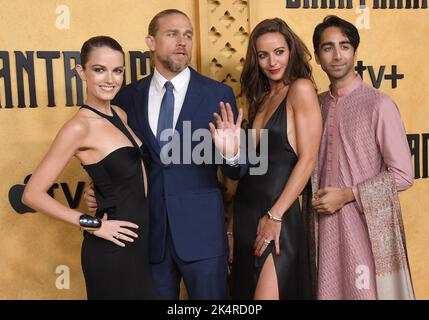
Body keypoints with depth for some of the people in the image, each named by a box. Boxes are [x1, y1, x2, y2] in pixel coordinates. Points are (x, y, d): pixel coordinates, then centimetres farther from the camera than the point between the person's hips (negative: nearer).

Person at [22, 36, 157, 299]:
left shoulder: (119, 115, 4)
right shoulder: (79, 127, -19)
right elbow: (33, 194, -19)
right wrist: (92, 224, -16)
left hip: (139, 238, 8)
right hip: (112, 247, -8)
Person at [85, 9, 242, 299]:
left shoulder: (218, 94, -3)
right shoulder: (127, 97, 3)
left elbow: (236, 172, -2)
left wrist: (231, 154, -23)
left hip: (203, 230, -2)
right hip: (149, 232, 2)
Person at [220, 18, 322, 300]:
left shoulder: (301, 88, -7)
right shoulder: (261, 97, 14)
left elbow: (307, 159, -14)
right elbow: (253, 161, 12)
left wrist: (275, 216, -16)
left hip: (278, 214, -7)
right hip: (246, 211, 7)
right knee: (246, 290, 17)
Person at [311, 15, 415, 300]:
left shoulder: (379, 105, -10)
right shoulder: (318, 105, 7)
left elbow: (402, 175, -11)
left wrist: (346, 195, -12)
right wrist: (319, 199, 2)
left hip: (368, 226, -5)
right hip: (327, 224, 5)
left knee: (366, 292, 6)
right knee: (330, 290, 13)